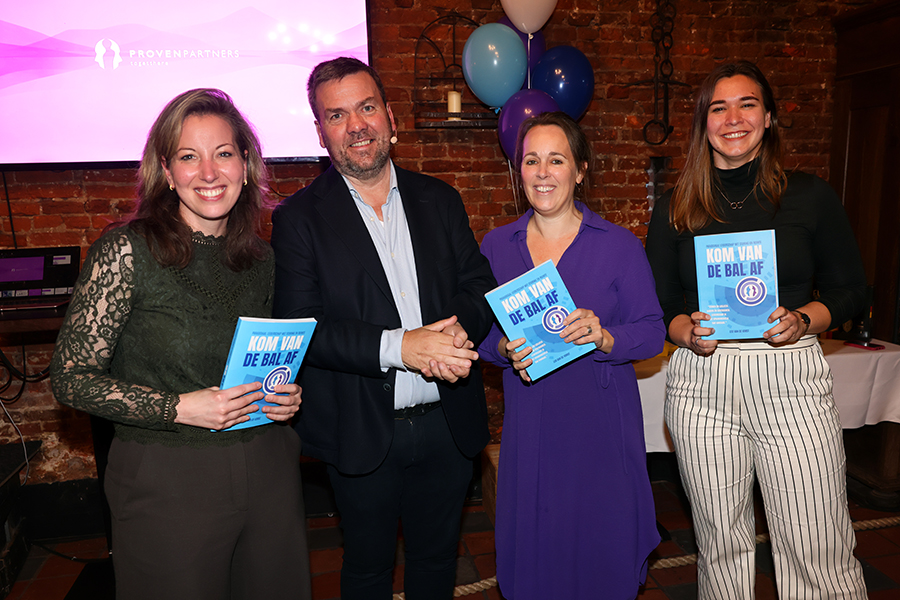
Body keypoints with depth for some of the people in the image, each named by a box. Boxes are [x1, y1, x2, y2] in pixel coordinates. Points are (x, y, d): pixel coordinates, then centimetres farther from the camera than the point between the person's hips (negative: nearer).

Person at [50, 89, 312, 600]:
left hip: (269, 469, 5)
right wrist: (178, 408, -20)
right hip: (166, 478, -4)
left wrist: (288, 393, -5)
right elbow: (72, 377, -9)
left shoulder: (261, 256, 3)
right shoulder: (127, 251, -11)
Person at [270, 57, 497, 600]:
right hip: (362, 433, -3)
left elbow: (479, 284, 4)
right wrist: (398, 346, -26)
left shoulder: (439, 200, 5)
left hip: (448, 425, 3)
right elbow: (301, 327, -15)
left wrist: (456, 327, -18)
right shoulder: (299, 218, -6)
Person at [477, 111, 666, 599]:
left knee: (604, 541, 10)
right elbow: (481, 331, 6)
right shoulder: (496, 246, 4)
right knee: (533, 545, 13)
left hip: (602, 423, -1)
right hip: (529, 424, 2)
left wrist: (603, 337, -22)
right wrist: (505, 350, -14)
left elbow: (653, 333, -4)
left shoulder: (619, 245, -3)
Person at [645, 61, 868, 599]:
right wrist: (684, 330, -12)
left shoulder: (811, 197, 4)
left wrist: (803, 320, -10)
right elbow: (655, 305, 9)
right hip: (702, 384, 1)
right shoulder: (676, 210, 6)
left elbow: (851, 290, 9)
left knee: (823, 554, 2)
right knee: (722, 544, 13)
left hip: (790, 378, 0)